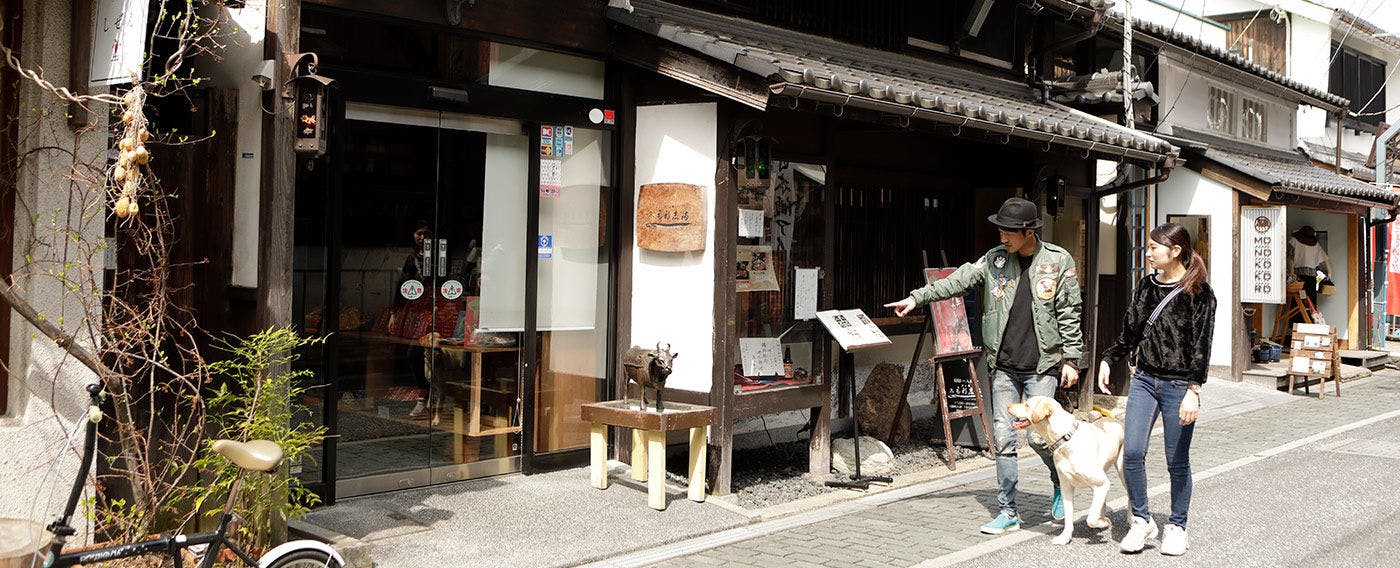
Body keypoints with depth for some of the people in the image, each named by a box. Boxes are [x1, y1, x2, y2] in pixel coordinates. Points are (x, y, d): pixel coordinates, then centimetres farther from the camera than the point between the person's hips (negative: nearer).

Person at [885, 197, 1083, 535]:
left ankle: (1061, 486, 24)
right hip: (1004, 367, 3)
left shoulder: (1059, 261, -2)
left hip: (1041, 366, -3)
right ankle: (1008, 512, 14)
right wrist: (917, 297, 0)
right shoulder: (995, 259, 5)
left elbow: (1069, 315, 0)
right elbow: (957, 281, 7)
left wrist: (1071, 359, -3)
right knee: (1003, 439, 3)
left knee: (1039, 436, -8)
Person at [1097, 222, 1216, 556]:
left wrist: (1193, 390, -18)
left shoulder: (1198, 291, -7)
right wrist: (1108, 360, 11)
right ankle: (1141, 522, 12)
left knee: (1177, 462, 4)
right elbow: (1130, 331, 19)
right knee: (1132, 453, -4)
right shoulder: (1147, 287, 10)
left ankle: (1176, 527, 21)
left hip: (1179, 385, -5)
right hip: (1144, 379, 5)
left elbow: (1201, 346, -12)